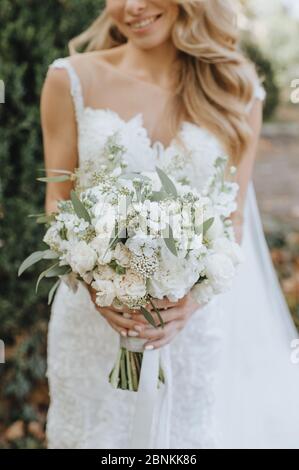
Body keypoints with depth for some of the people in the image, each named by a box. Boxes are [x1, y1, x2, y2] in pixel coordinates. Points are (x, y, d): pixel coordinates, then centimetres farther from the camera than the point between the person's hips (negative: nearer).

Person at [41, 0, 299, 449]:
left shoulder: (236, 92, -2)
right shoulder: (72, 80, -5)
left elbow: (234, 216, -1)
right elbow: (58, 201, -2)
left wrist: (196, 297, -17)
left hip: (197, 316, 1)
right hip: (96, 314, 0)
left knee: (195, 429, 13)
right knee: (96, 429, 14)